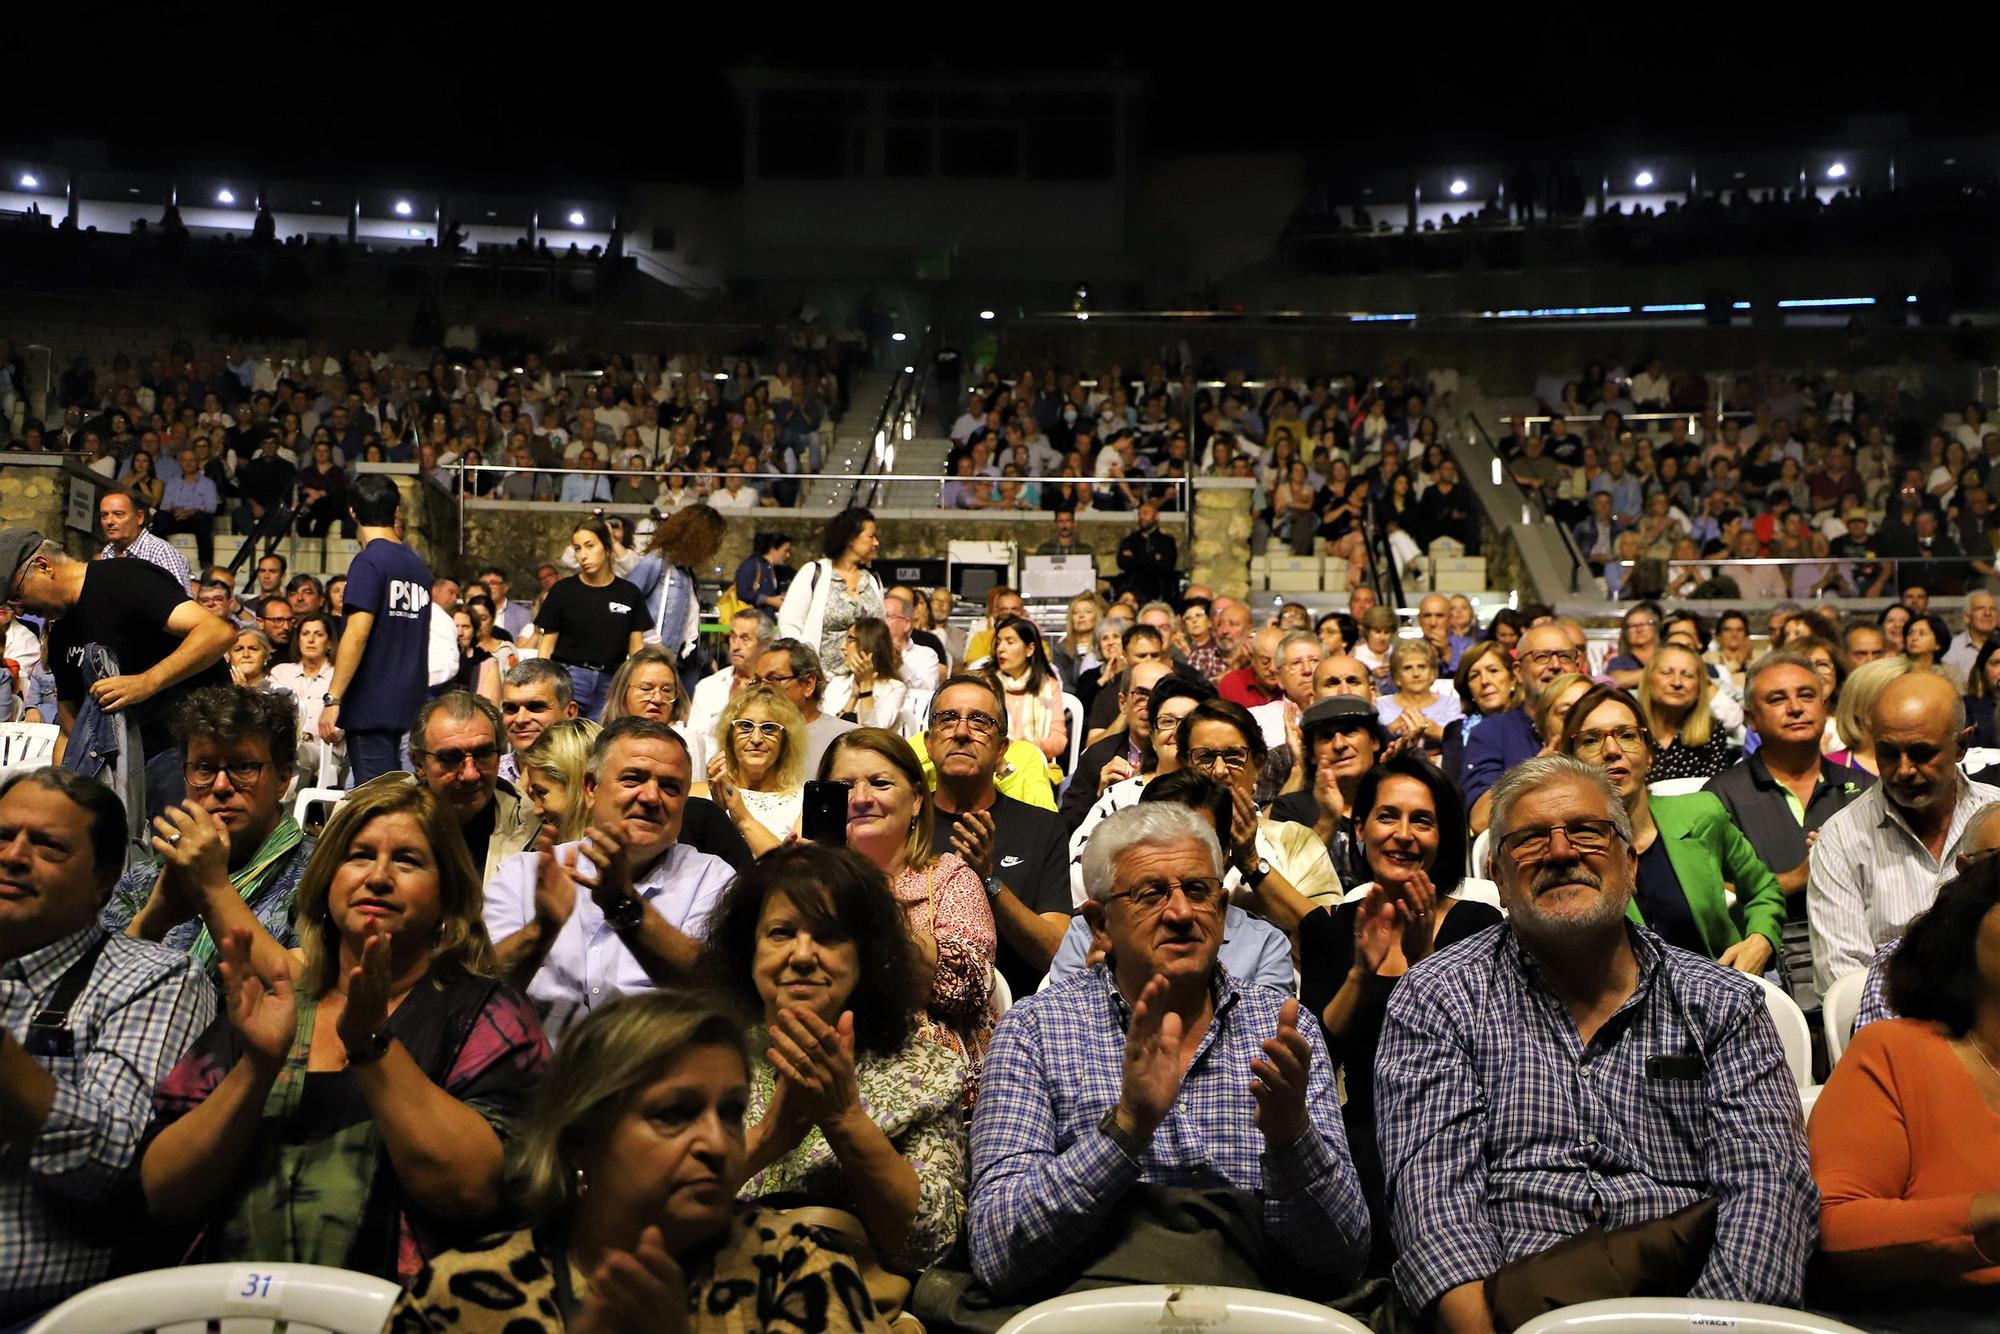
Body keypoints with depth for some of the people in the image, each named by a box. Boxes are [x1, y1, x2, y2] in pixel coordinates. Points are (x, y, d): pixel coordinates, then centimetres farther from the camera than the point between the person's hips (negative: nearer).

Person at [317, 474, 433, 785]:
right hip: (410, 706, 7)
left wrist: (332, 700, -16)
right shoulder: (418, 566, 12)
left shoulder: (369, 562, -10)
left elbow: (357, 634, -18)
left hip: (371, 708, -7)